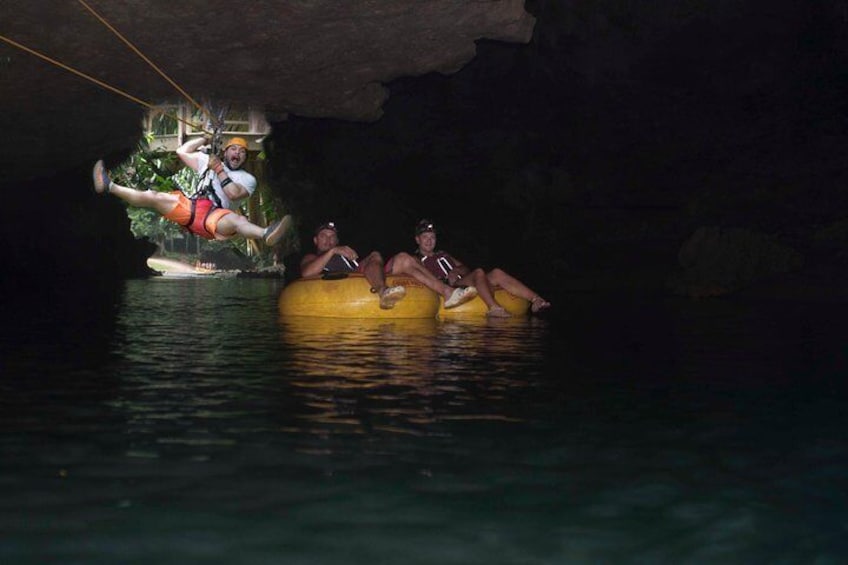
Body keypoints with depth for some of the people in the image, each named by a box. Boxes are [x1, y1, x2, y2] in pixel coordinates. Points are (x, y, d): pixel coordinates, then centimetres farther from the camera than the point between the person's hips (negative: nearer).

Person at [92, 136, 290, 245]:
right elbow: (182, 151, 26)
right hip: (190, 207, 6)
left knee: (234, 219, -40)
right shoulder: (209, 161, 26)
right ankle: (109, 187, -11)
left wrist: (219, 170, -4)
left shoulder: (248, 179, 15)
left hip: (215, 216, -6)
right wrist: (205, 138, 26)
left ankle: (265, 234, -72)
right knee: (153, 197, -12)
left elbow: (234, 193, -6)